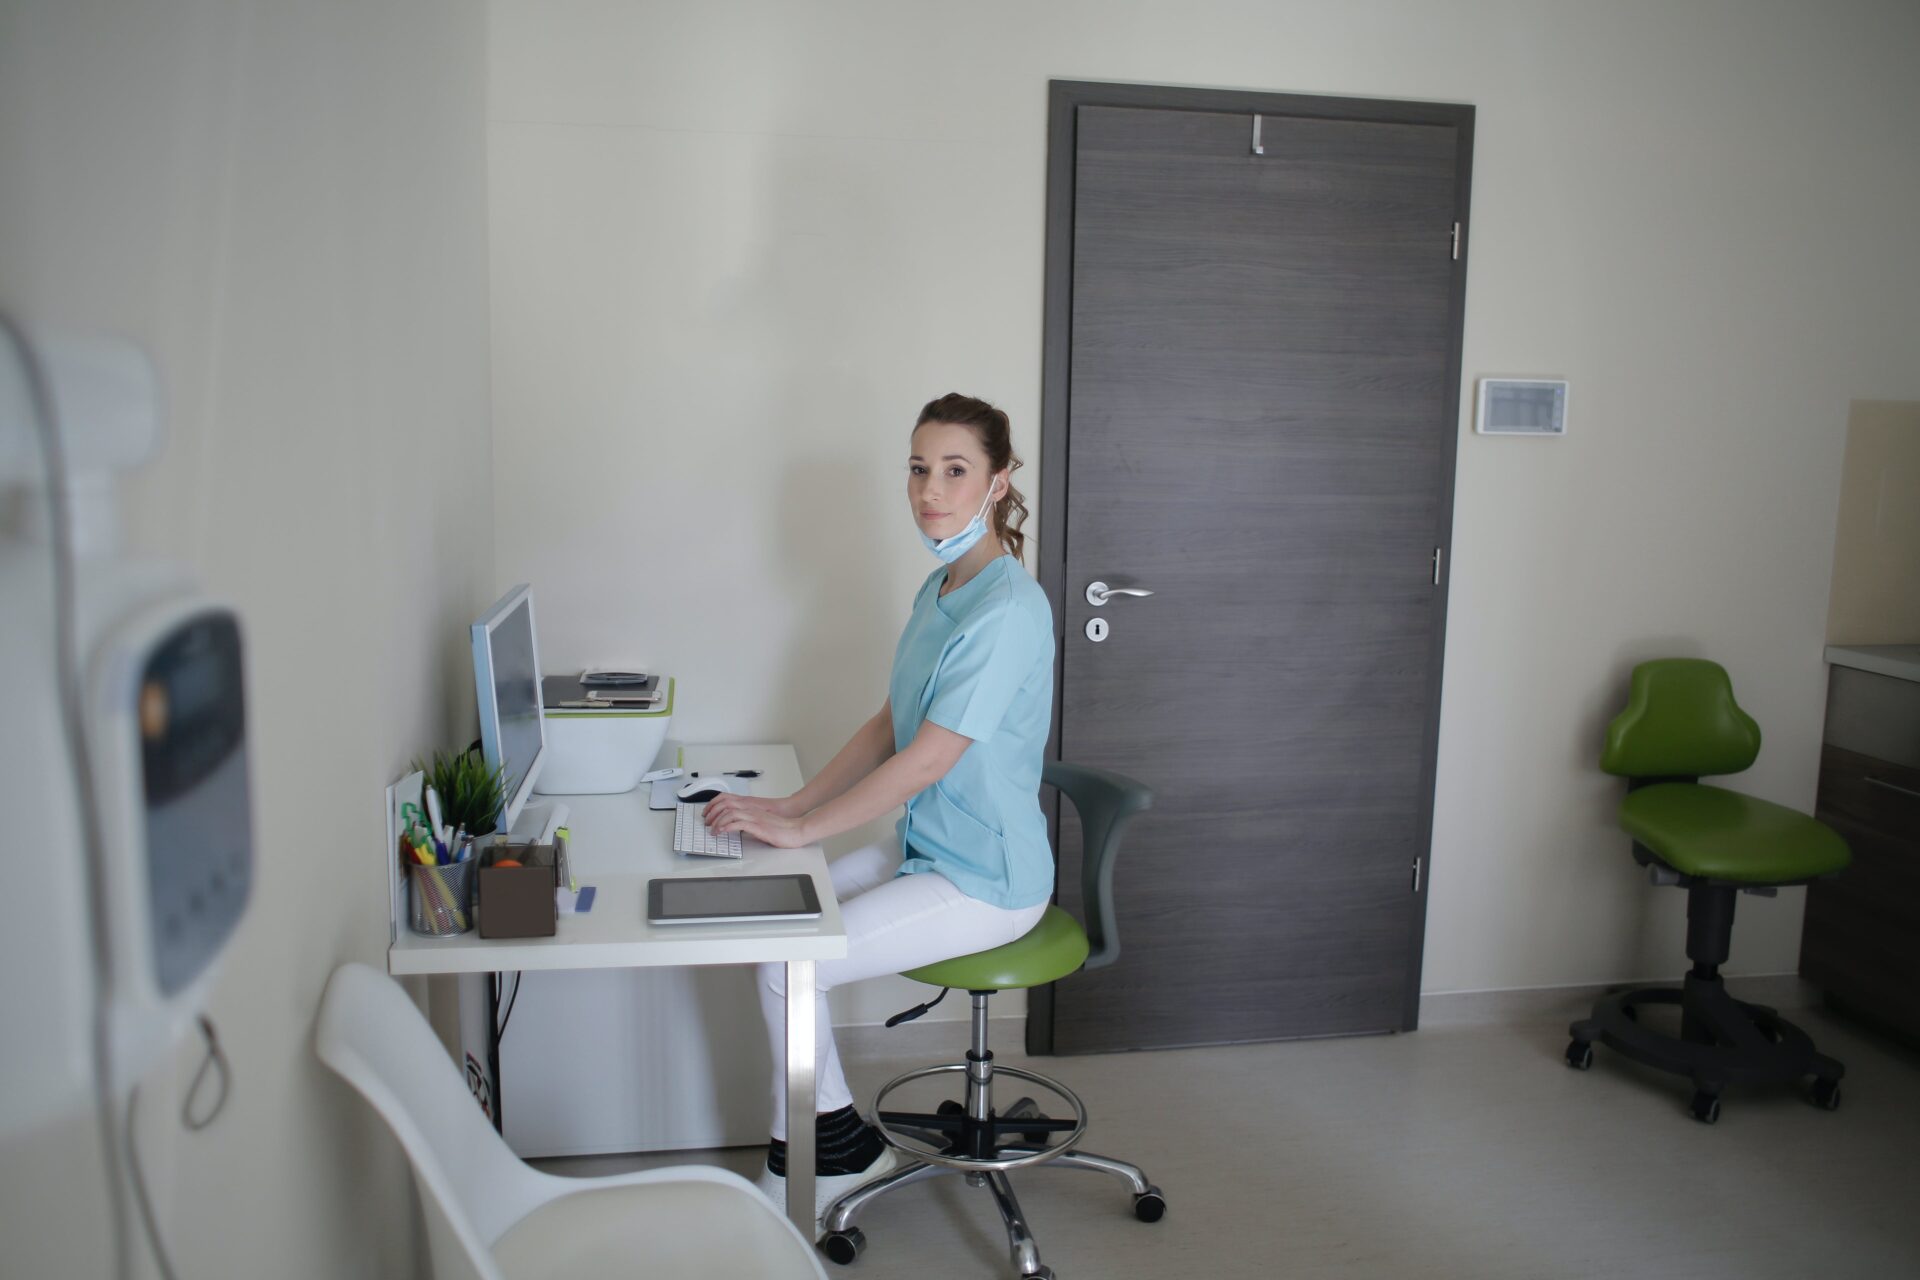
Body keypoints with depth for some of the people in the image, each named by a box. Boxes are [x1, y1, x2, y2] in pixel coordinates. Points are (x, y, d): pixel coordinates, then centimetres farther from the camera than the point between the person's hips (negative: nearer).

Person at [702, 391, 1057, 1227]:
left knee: (784, 967, -11)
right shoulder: (938, 591, 7)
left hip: (982, 884, -9)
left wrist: (798, 828, -17)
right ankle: (838, 1148, 15)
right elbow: (888, 726, 12)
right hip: (924, 848, 9)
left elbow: (925, 761, -25)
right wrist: (793, 804, 1)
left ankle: (813, 1159, 13)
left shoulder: (1008, 611, -24)